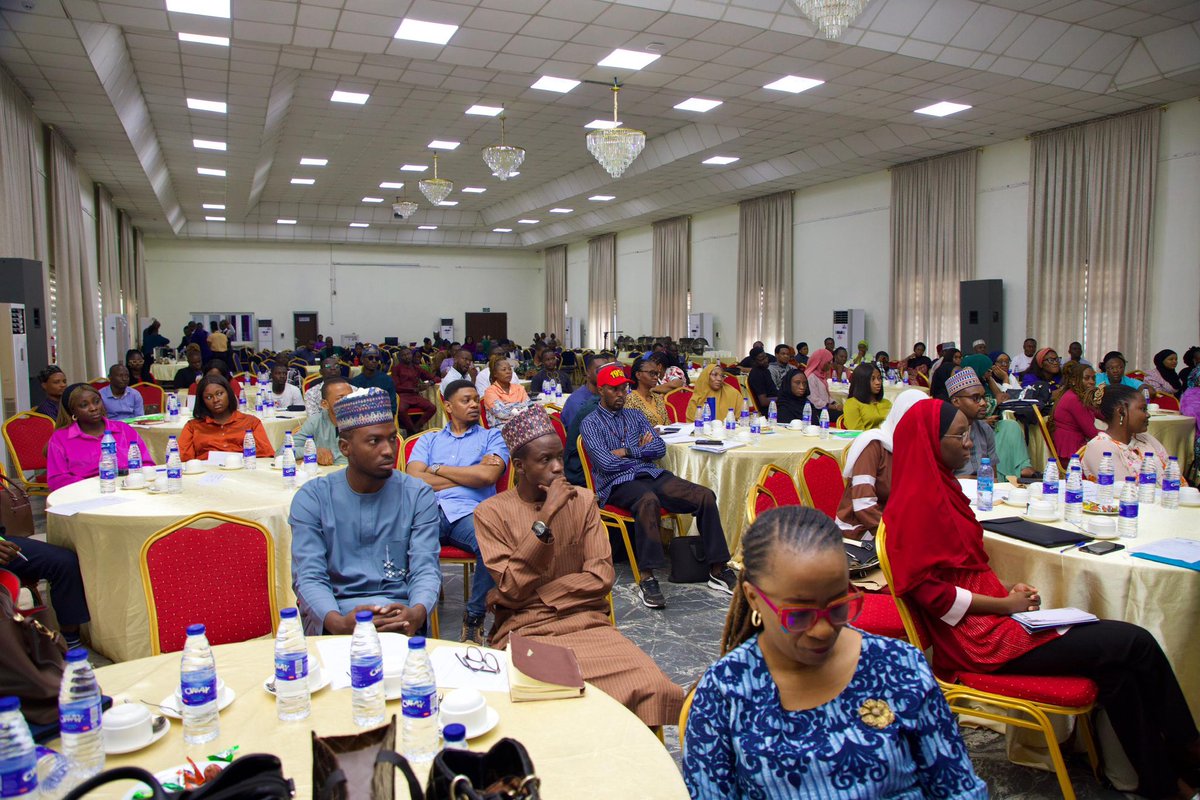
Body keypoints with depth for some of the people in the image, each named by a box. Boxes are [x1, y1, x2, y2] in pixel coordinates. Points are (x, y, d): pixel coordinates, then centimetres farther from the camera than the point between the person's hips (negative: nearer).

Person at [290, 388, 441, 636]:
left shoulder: (418, 496, 5)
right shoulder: (312, 497, 3)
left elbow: (426, 570, -4)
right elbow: (309, 577, -6)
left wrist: (416, 614, -27)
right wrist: (338, 623, -27)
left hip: (399, 613, 1)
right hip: (333, 612, -1)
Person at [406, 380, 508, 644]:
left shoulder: (492, 436, 22)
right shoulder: (428, 440, 27)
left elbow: (488, 476, 1)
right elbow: (414, 479, 7)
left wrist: (438, 469, 9)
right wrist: (470, 475, 5)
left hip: (469, 511, -1)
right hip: (428, 510, 1)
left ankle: (474, 618, -13)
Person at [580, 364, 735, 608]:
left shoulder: (635, 416, 22)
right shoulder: (590, 423, 5)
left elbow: (659, 448, 9)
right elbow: (606, 463, -9)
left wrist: (628, 452, -4)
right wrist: (641, 451, 3)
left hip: (652, 475, 6)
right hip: (617, 483, -6)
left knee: (705, 495, -17)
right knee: (648, 499, -41)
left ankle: (718, 570, -10)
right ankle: (647, 578, -37)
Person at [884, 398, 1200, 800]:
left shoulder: (939, 488, 12)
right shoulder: (917, 503, -18)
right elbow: (929, 589, -21)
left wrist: (1008, 590, 3)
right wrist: (1005, 603, -14)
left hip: (990, 614, 9)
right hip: (977, 637, -9)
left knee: (1118, 667, -3)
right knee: (1134, 645, -10)